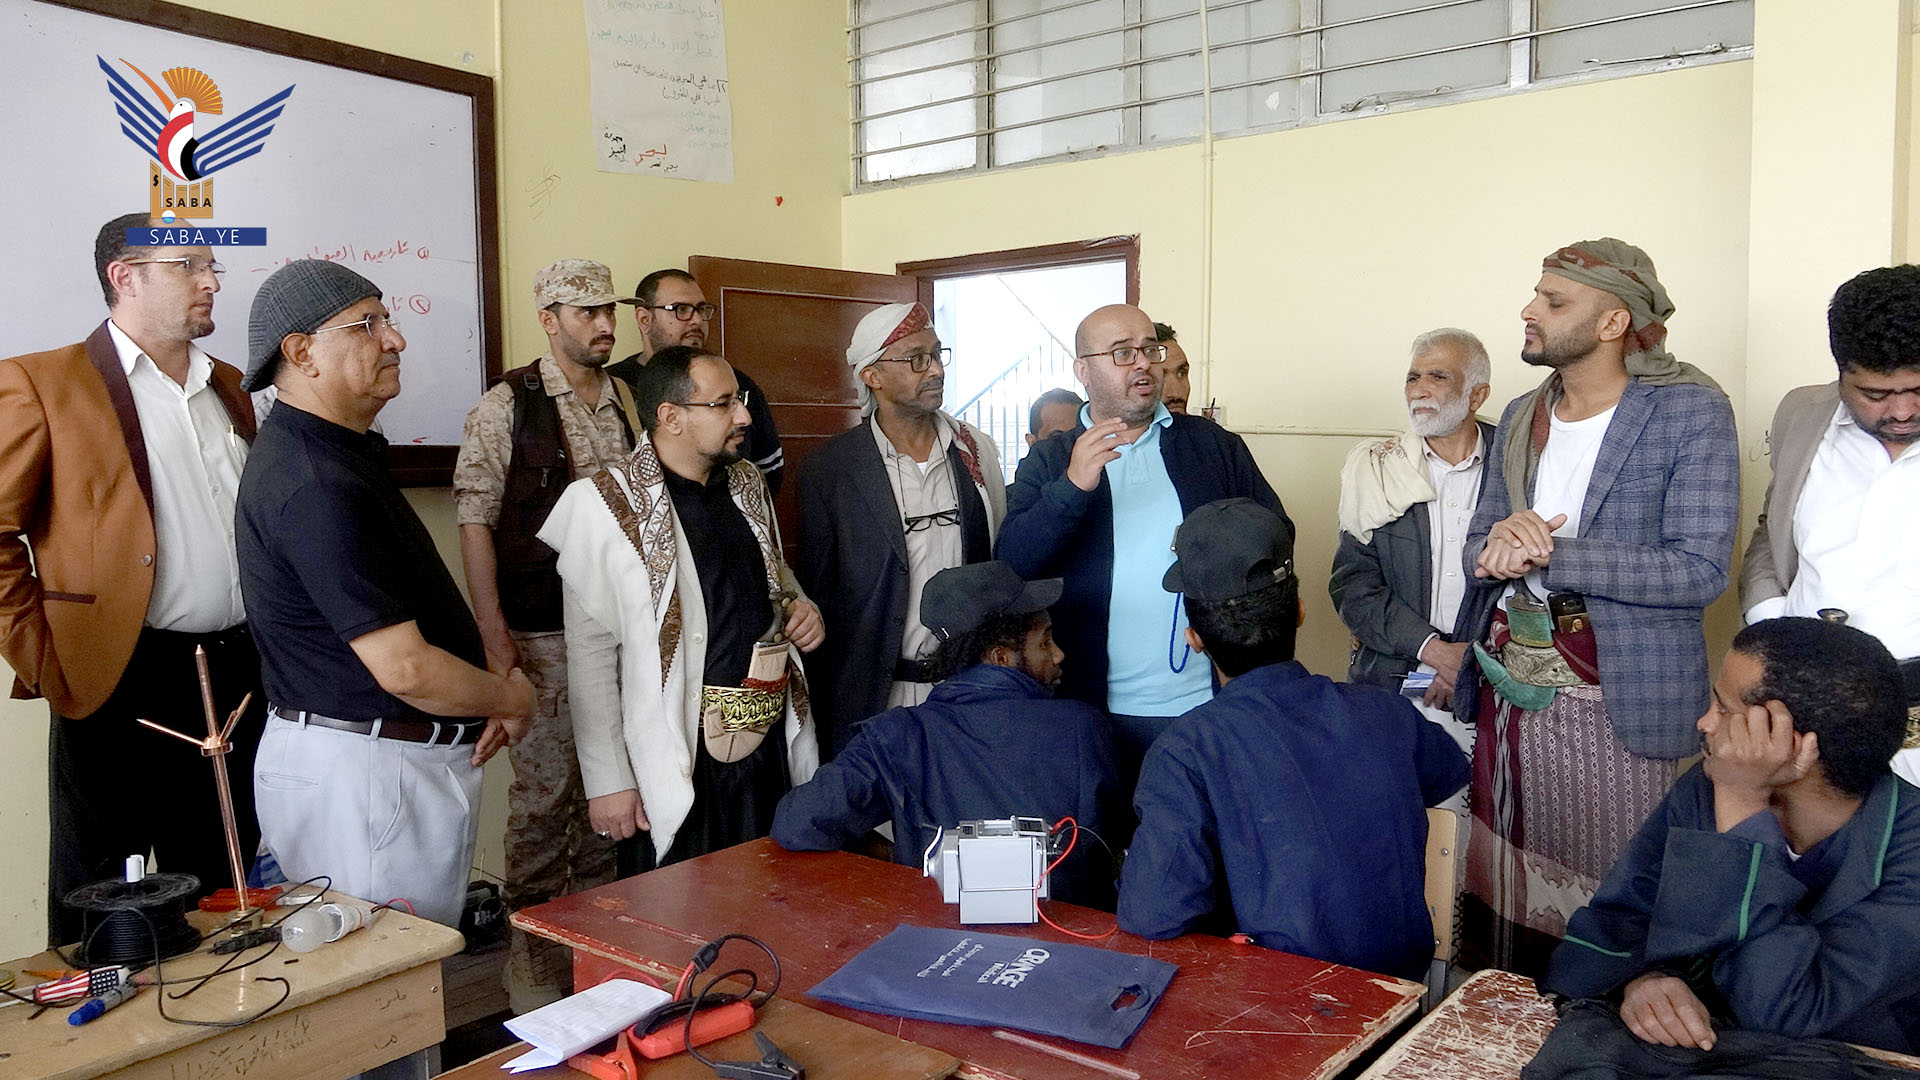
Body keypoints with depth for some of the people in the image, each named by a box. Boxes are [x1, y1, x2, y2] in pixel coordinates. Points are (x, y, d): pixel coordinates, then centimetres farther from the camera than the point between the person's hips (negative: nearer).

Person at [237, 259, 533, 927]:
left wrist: (482, 704, 5)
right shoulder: (314, 484, -22)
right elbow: (405, 668, -26)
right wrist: (510, 697, -6)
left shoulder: (345, 453, 12)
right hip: (363, 772, -10)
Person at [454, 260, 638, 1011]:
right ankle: (532, 967, 17)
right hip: (542, 634, -5)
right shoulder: (505, 406, -5)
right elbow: (474, 521, -7)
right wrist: (494, 633, -13)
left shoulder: (627, 402, 9)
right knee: (543, 792, 1)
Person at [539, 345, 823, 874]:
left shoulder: (748, 485, 10)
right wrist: (608, 783, -12)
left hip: (771, 742, 6)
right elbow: (589, 653, -11)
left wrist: (800, 606, 3)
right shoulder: (607, 506, -10)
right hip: (675, 763, -6)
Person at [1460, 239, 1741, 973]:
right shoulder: (1522, 417, 12)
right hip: (1512, 686, 5)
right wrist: (1502, 542, -12)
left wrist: (1547, 552, -19)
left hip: (1621, 697, -5)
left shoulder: (1692, 411, -6)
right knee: (1509, 889, 12)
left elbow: (1701, 568, -14)